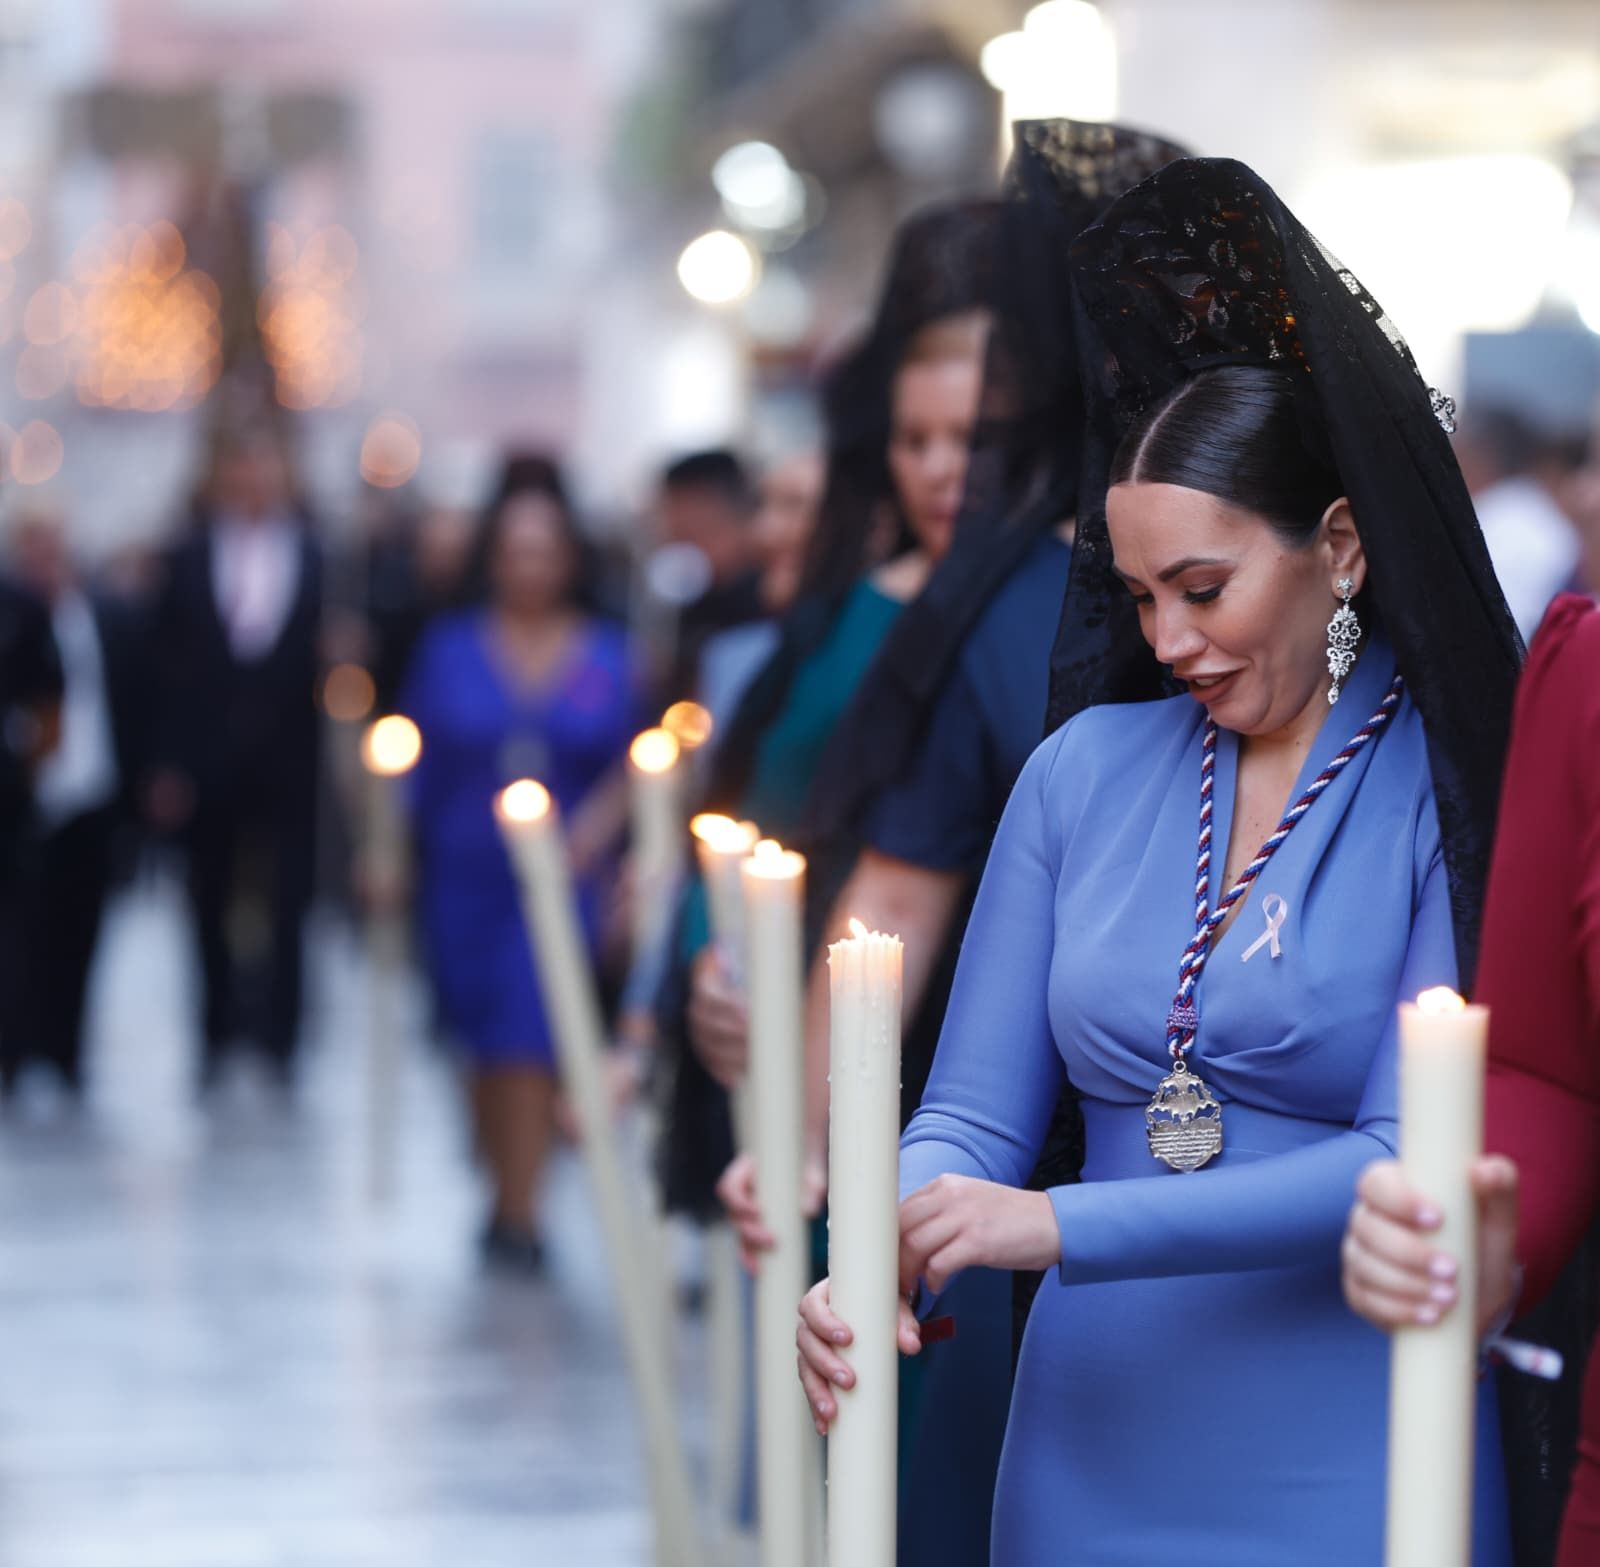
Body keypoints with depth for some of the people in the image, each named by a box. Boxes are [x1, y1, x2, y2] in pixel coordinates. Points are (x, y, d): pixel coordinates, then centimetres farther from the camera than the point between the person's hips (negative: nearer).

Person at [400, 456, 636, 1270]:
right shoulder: (448, 648, 7)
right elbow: (410, 759, 8)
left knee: (527, 1038, -13)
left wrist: (595, 828, -9)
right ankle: (507, 1194, 22)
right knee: (483, 1042, 5)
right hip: (463, 874, 2)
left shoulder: (607, 655, 5)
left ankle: (517, 1214, -10)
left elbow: (634, 765, 7)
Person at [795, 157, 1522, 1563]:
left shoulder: (1451, 796, -8)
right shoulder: (1087, 768, 5)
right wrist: (876, 1274, -18)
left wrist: (1065, 1227, -21)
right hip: (1091, 1436, 4)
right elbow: (974, 1111, 4)